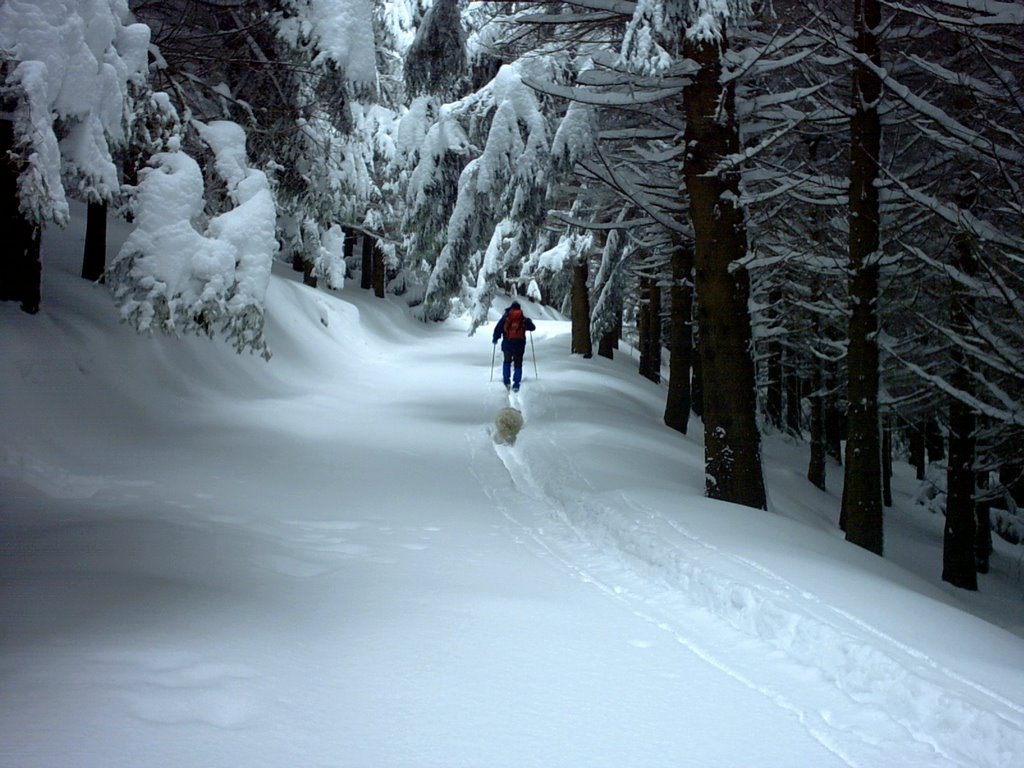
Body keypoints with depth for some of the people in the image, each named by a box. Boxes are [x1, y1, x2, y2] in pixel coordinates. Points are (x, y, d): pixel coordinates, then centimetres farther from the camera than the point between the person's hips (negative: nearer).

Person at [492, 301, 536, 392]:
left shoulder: (505, 317, 1)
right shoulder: (524, 319, 4)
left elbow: (498, 328, -2)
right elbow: (532, 327, 13)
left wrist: (495, 338, 12)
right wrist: (529, 322, 34)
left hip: (507, 345, 0)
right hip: (519, 346, 0)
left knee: (507, 362, 20)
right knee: (518, 365, 9)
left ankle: (507, 381, 9)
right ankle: (516, 385, 0)